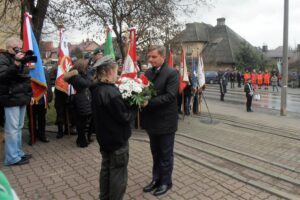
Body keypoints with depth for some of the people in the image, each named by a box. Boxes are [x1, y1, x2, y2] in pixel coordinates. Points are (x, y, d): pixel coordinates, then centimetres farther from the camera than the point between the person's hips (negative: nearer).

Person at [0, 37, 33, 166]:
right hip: (11, 99, -8)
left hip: (22, 98, 8)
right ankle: (12, 158, 3)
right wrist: (16, 64, -33)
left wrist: (30, 95, 21)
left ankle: (18, 153, 23)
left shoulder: (20, 59, 18)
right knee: (12, 129, -5)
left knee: (19, 127, 13)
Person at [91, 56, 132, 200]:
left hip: (104, 137, 9)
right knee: (118, 174, 7)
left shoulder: (96, 89, 3)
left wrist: (124, 104, 0)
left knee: (106, 169, 21)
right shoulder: (111, 92, -26)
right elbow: (125, 117, -23)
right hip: (117, 139, -9)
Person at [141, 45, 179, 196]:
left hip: (165, 121, -6)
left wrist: (149, 102, -27)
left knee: (165, 154, 11)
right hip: (152, 120, 6)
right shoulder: (148, 72, 7)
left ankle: (166, 182, 30)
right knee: (155, 153, 20)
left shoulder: (172, 73, -13)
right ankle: (156, 179, 38)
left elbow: (170, 96, -22)